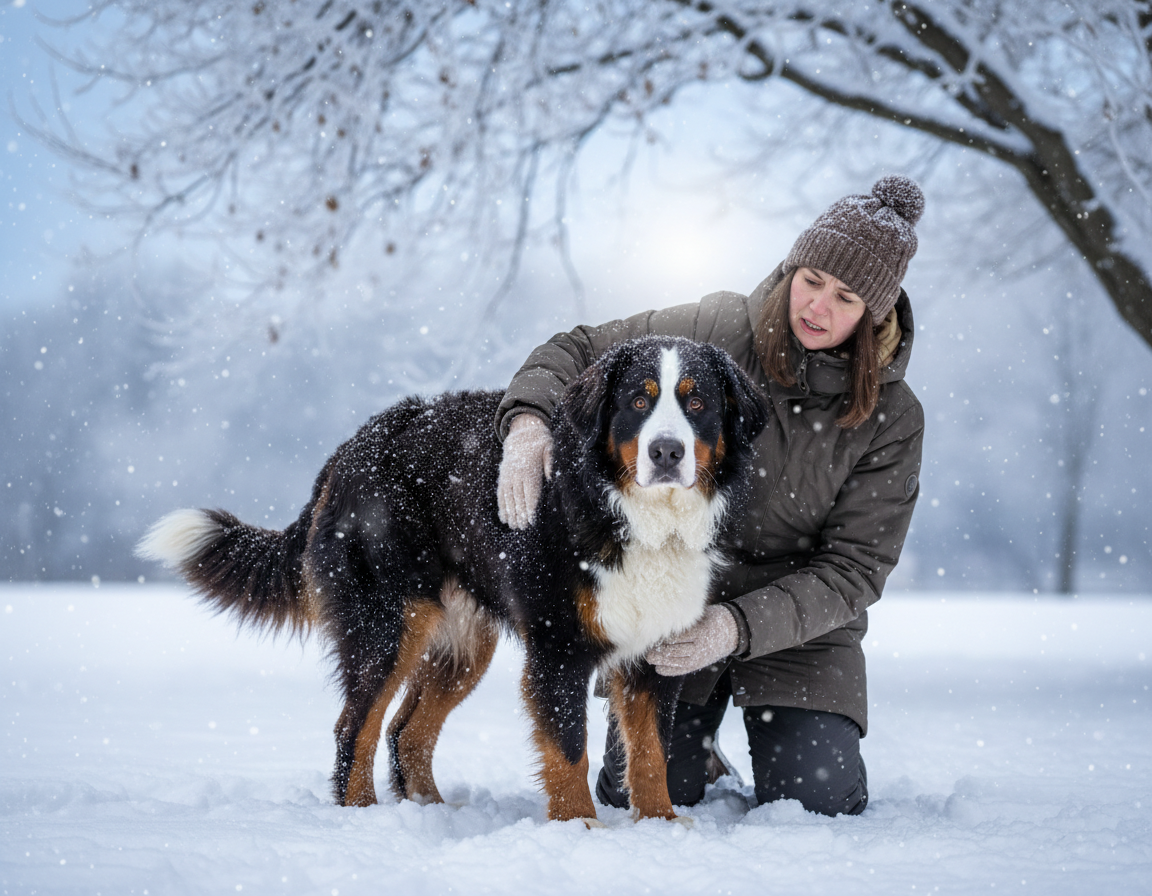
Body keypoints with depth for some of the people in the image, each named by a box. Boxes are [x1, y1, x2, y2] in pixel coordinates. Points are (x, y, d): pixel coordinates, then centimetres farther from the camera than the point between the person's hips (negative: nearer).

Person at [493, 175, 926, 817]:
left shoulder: (893, 418, -11)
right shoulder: (717, 332, -9)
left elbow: (855, 570, -13)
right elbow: (577, 351, -2)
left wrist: (739, 625, -27)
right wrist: (527, 420, -25)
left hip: (799, 627, 0)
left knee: (820, 801, -14)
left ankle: (799, 738, 22)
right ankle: (691, 741, 26)